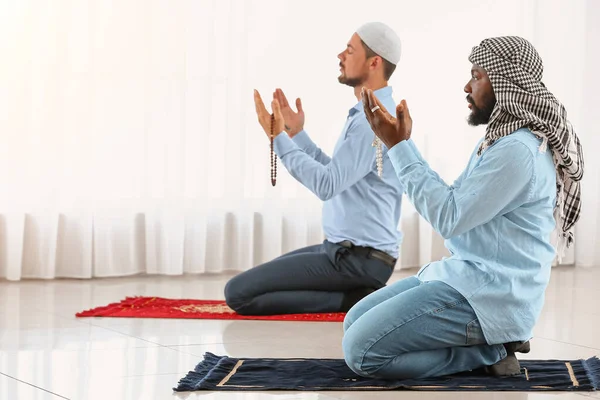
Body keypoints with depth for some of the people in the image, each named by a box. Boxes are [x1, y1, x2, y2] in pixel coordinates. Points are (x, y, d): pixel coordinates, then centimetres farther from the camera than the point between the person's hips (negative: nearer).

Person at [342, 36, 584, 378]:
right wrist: (401, 144, 10)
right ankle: (490, 341, 7)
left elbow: (449, 218, -20)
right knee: (356, 321, 13)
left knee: (361, 350, -15)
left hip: (487, 297, -11)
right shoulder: (500, 140, 14)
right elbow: (452, 204, 15)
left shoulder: (519, 152, -20)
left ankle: (488, 351, -6)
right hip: (467, 277, 11)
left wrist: (399, 147, -15)